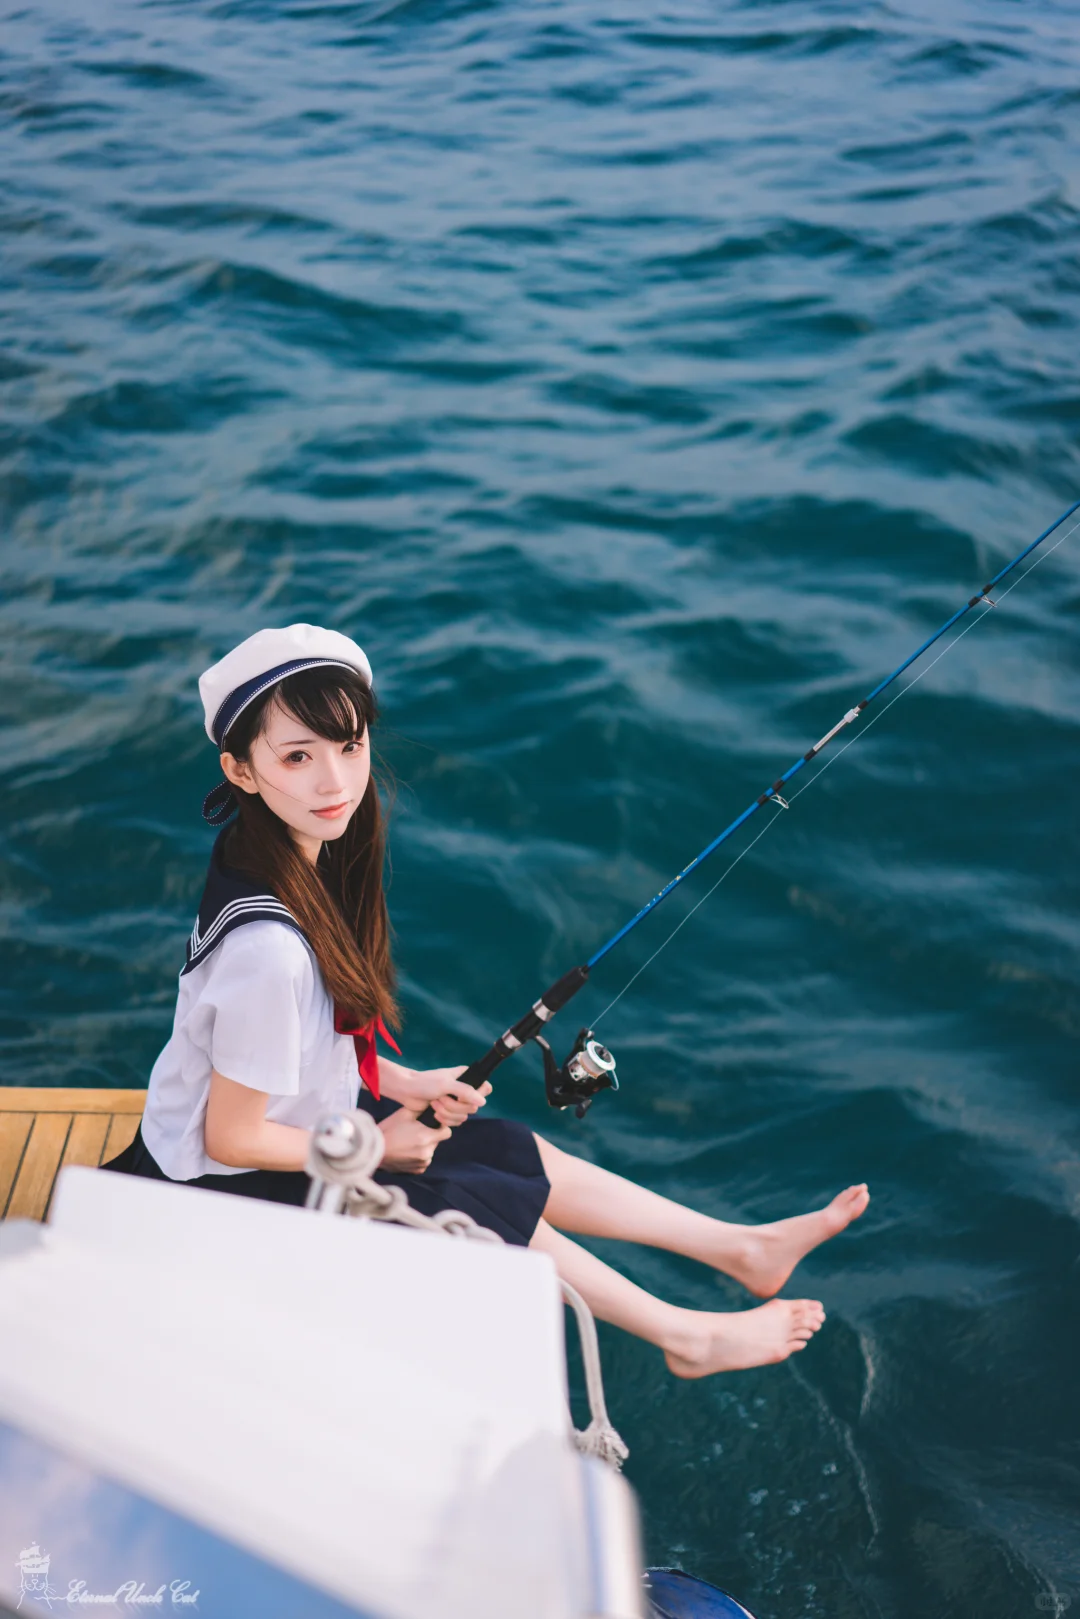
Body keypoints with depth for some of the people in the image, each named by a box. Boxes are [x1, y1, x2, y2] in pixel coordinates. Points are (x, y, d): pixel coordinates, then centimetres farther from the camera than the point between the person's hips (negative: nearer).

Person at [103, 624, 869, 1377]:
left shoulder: (303, 851, -9)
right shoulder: (268, 947, -37)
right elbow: (231, 1138, -26)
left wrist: (401, 1085, 1)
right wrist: (375, 1148, -12)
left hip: (294, 1117, 8)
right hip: (228, 1186, -8)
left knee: (515, 1152, 10)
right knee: (489, 1205, -1)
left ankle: (742, 1248, 22)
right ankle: (688, 1338, 19)